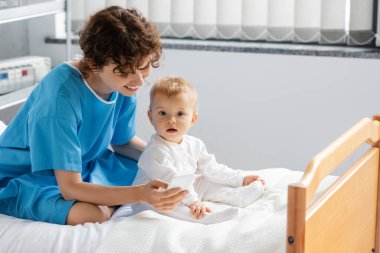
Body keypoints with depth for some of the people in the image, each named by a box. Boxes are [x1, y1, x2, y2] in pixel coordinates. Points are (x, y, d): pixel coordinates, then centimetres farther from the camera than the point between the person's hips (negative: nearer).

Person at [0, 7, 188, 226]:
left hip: (83, 165, 7)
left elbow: (124, 142, 7)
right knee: (93, 215, -34)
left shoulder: (125, 83, -12)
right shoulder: (61, 94, -34)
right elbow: (70, 188, -34)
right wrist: (141, 194, -45)